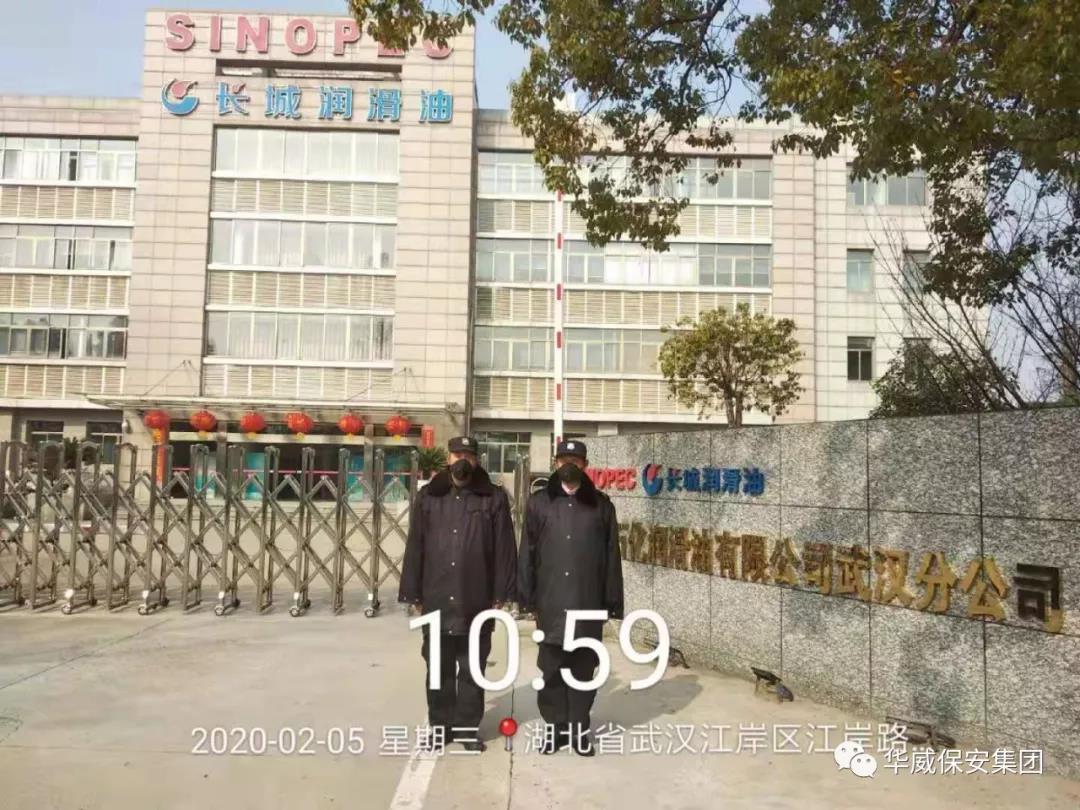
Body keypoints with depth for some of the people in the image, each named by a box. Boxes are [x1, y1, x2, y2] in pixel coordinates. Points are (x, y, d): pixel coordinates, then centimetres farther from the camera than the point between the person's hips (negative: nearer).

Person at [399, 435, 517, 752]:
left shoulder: (494, 497, 1)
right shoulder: (428, 497, 6)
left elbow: (505, 548, -1)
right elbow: (415, 547, 5)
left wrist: (501, 594, -5)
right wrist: (413, 594, 2)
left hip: (476, 602, -1)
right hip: (436, 601, 2)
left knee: (472, 670, 9)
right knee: (438, 668, 12)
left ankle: (468, 727, 22)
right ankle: (440, 725, 26)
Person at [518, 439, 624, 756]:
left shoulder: (600, 504, 5)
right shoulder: (539, 502, 5)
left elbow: (611, 556, 4)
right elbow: (527, 553, 4)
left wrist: (612, 601, 1)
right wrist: (527, 598, 0)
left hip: (588, 603, 0)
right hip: (551, 604, 0)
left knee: (584, 669, 8)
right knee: (551, 668, 8)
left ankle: (579, 728, 21)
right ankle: (554, 726, 22)